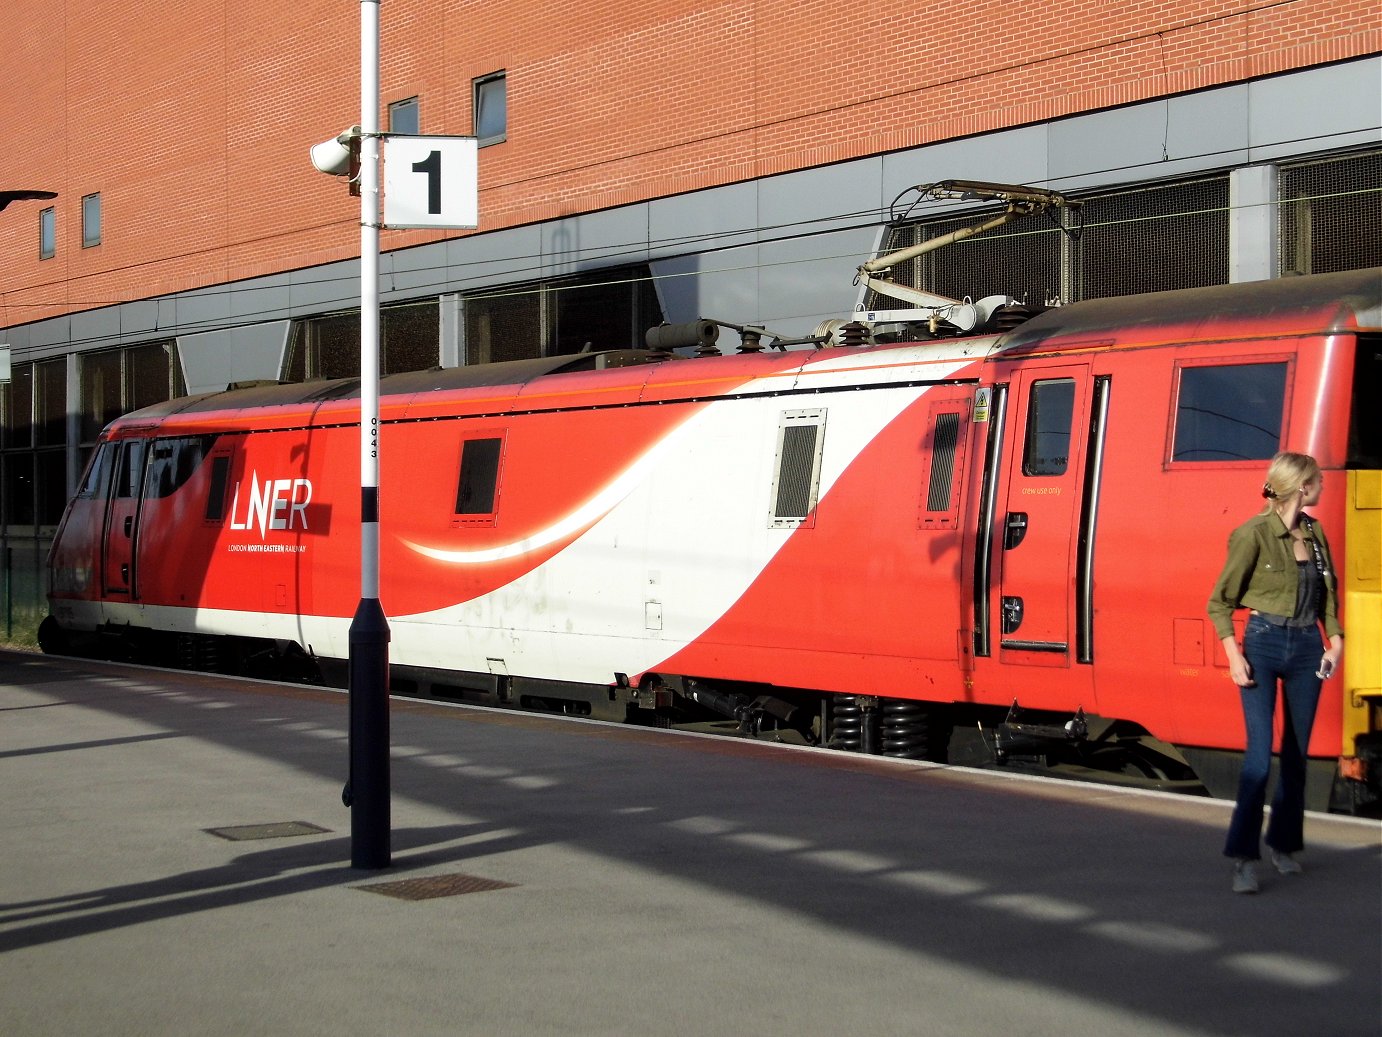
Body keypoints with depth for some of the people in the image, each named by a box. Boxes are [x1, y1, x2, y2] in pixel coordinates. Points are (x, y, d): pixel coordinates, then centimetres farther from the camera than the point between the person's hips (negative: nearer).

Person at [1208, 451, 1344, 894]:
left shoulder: (1314, 533, 9)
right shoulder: (1254, 534, -10)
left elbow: (1328, 595, 19)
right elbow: (1220, 601, -6)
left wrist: (1335, 640, 5)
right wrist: (1234, 656, -13)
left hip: (1306, 648, 6)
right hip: (1263, 644, -6)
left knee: (1296, 752, 10)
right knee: (1259, 752, -12)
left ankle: (1284, 843, 24)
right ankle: (1244, 857, -11)